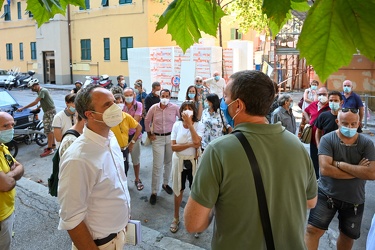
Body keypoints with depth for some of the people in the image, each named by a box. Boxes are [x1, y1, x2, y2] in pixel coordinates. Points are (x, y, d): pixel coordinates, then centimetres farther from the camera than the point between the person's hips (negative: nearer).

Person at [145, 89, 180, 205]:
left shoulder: (175, 107, -7)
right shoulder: (154, 107, -4)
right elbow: (147, 121, 9)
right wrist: (149, 134, 7)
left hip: (171, 137, 1)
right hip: (157, 138, -1)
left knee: (169, 162, 14)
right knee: (157, 165, -2)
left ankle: (165, 183, 36)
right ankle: (154, 192, 8)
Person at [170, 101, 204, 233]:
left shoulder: (199, 125, -10)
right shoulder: (177, 125, -4)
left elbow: (197, 141, -28)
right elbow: (173, 146, -10)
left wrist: (189, 123, -24)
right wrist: (190, 145, -21)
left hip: (194, 161, -2)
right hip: (179, 161, 2)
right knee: (178, 190, 15)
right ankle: (176, 218, 33)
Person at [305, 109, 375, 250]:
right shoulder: (327, 139, -14)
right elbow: (325, 169, -25)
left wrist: (340, 164, -23)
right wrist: (357, 171, -19)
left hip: (354, 199, 3)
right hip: (327, 194, -3)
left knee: (348, 235, 22)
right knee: (313, 229, -8)